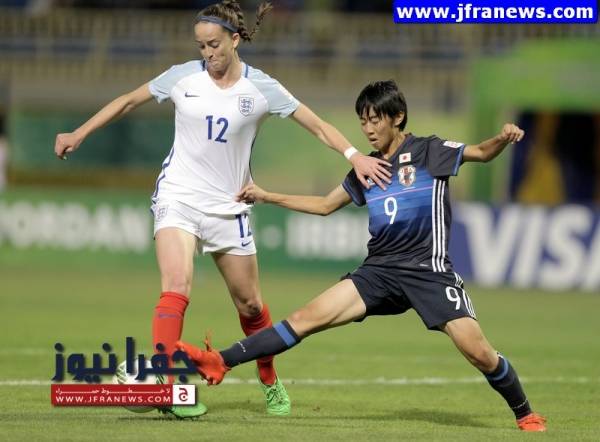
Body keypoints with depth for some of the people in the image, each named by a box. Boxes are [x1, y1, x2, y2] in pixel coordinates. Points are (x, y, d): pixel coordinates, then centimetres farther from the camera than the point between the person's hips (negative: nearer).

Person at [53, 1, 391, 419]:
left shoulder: (262, 88, -6)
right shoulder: (183, 77, -3)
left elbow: (318, 126, -5)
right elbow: (128, 101, 9)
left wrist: (354, 156, -19)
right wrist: (80, 134, 7)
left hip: (227, 207, 1)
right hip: (178, 197, -1)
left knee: (250, 305, 9)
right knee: (176, 287, -23)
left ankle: (271, 384, 32)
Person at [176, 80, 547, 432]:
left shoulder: (429, 152, -1)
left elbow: (482, 153, -8)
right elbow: (325, 205, 26)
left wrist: (503, 139, -31)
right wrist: (266, 197, 23)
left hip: (429, 269, -4)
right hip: (380, 271, 4)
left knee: (478, 351, -16)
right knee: (308, 317, -8)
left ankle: (525, 414, 6)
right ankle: (220, 362, -13)